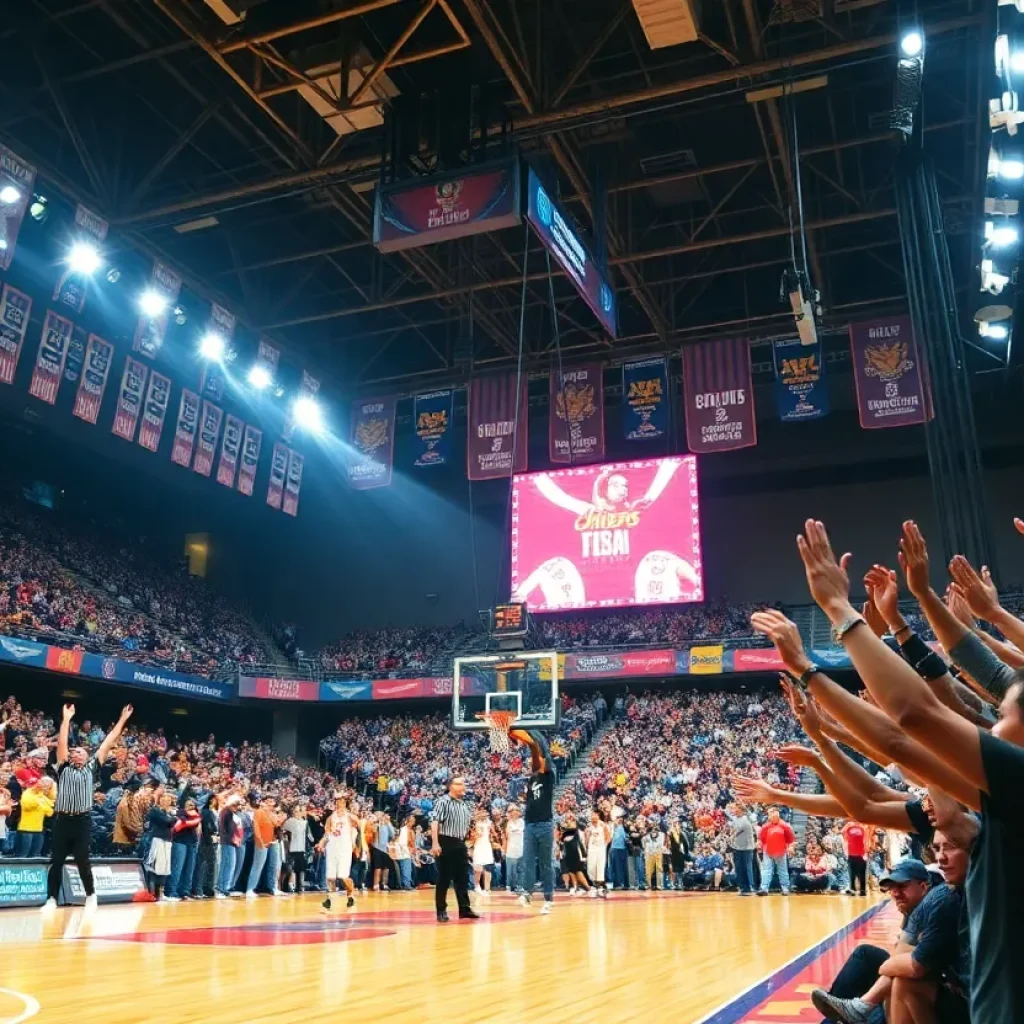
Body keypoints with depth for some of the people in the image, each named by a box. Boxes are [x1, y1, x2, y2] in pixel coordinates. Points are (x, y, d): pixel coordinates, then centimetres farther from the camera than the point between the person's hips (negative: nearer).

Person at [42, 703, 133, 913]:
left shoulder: (91, 768, 12)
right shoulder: (64, 767, 10)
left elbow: (107, 744, 9)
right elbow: (61, 744, 0)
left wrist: (122, 720, 7)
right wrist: (66, 719, -6)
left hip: (82, 820, 0)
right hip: (62, 819, 0)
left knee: (83, 861, 4)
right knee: (56, 861, 3)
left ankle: (91, 895, 19)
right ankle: (51, 899, 12)